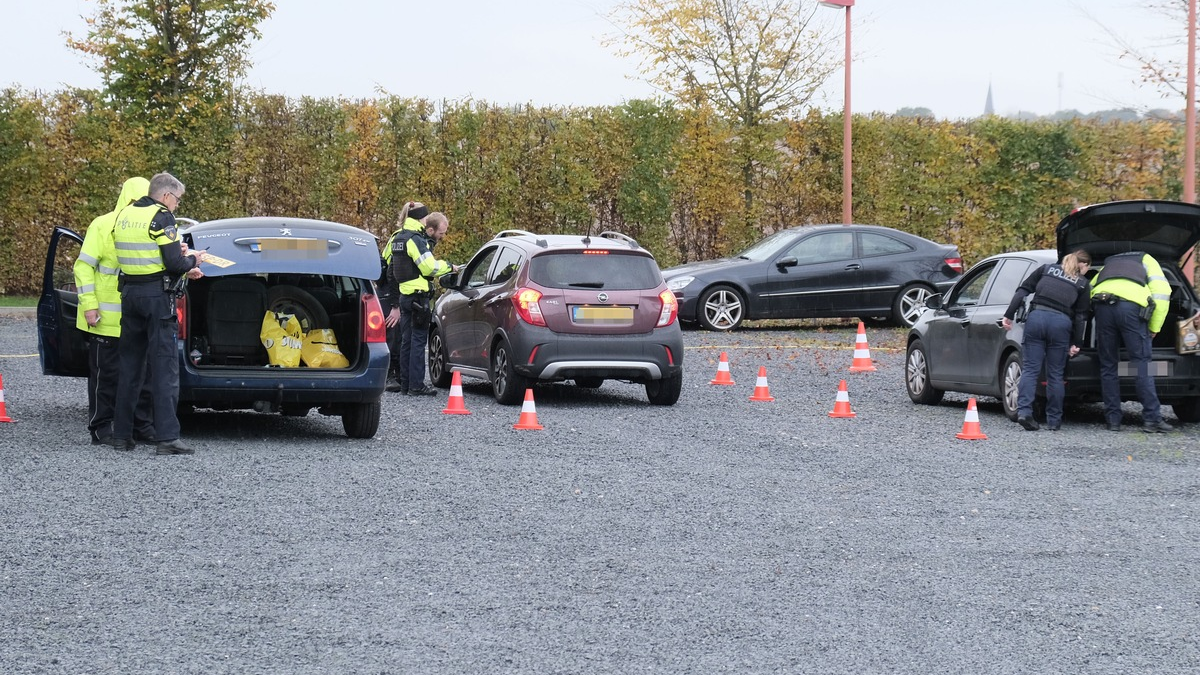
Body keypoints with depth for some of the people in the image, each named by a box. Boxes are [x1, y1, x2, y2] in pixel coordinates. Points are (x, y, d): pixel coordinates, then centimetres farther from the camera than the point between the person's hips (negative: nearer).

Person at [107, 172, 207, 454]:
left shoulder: (124, 215, 12)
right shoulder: (161, 217, -11)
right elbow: (174, 263, -16)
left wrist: (182, 265, 16)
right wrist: (192, 261, 4)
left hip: (130, 292, 7)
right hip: (157, 295, -7)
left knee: (130, 365, 14)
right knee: (164, 367, -5)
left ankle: (121, 435, 16)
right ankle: (167, 437, -10)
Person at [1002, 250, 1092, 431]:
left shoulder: (1046, 269, 19)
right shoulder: (1082, 284, 14)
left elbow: (1022, 291, 10)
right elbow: (1081, 316, 9)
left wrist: (1009, 315, 8)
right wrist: (1076, 343, 11)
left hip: (1036, 317, 1)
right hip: (1061, 323, -1)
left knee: (1030, 369, 2)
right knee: (1055, 374, 8)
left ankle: (1024, 411, -13)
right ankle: (1054, 421, 11)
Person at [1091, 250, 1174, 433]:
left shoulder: (1108, 265, 39)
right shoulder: (1146, 260, 29)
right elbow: (1161, 290, 13)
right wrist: (1154, 328, 15)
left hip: (1102, 305, 3)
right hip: (1132, 306, -3)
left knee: (1109, 366, 10)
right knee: (1142, 364, 1)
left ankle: (1113, 420, 10)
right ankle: (1152, 419, -3)